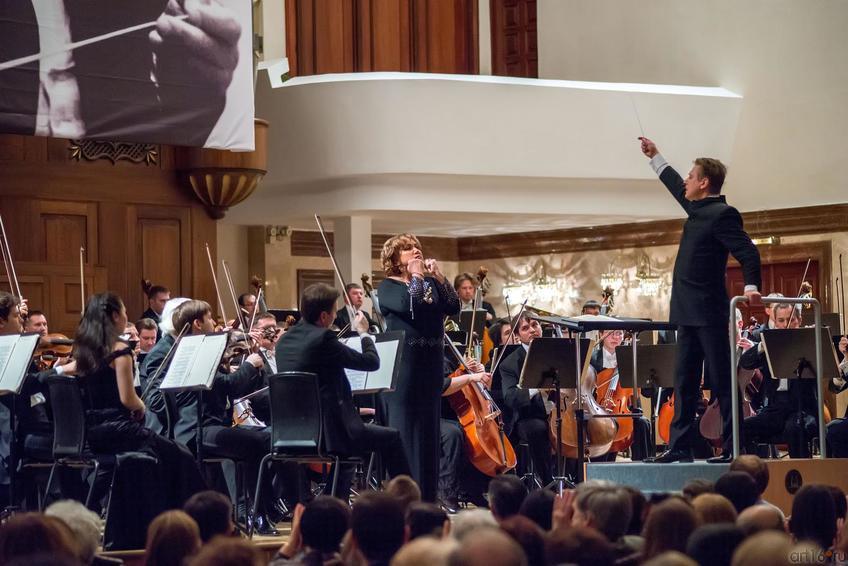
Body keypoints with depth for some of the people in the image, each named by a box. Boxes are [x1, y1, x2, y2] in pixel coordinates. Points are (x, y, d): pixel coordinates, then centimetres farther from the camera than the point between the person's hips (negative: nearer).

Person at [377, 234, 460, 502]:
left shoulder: (430, 283, 14)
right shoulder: (388, 286, -2)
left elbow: (453, 307, 0)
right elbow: (407, 305, -23)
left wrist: (438, 276, -5)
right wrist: (415, 276, -10)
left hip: (431, 364, 6)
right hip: (402, 366, -6)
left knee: (429, 430, 9)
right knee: (403, 430, -4)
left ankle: (428, 497, 16)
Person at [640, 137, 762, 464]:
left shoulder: (722, 214, -12)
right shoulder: (698, 210, 15)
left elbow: (748, 253, -18)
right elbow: (676, 187, 34)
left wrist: (751, 287, -31)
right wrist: (655, 157, 41)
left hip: (709, 313, -9)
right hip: (689, 314, 9)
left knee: (721, 381, -7)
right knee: (685, 382, 9)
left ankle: (733, 448, -5)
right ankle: (680, 446, 12)